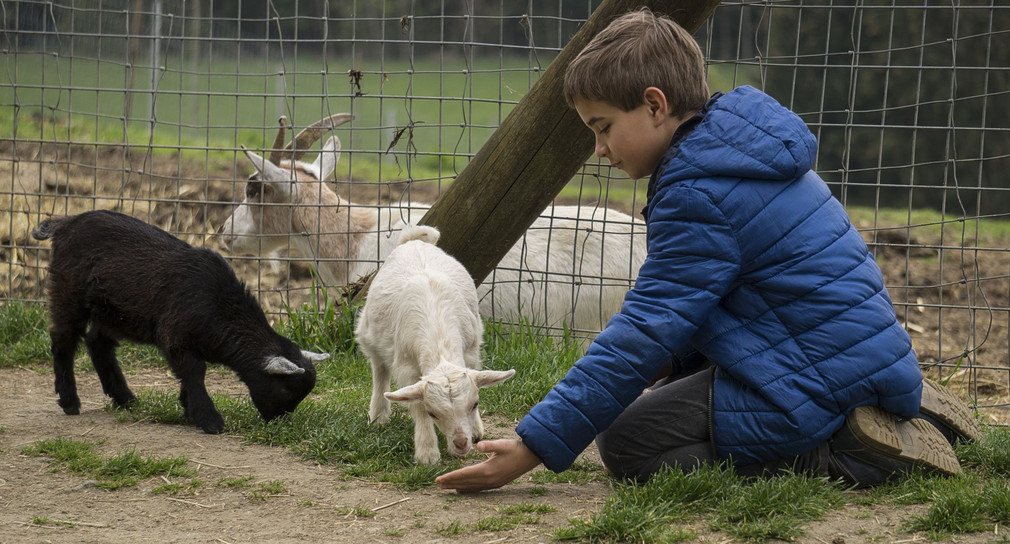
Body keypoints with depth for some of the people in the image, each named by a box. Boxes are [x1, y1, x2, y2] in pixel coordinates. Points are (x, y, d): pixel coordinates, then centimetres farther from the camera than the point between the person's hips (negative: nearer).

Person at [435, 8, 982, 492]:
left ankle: (840, 456, -12)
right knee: (663, 394, 25)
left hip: (816, 383, -10)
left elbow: (642, 335, -21)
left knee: (625, 440, -6)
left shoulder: (699, 194, -19)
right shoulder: (740, 151, 12)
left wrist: (533, 447, -21)